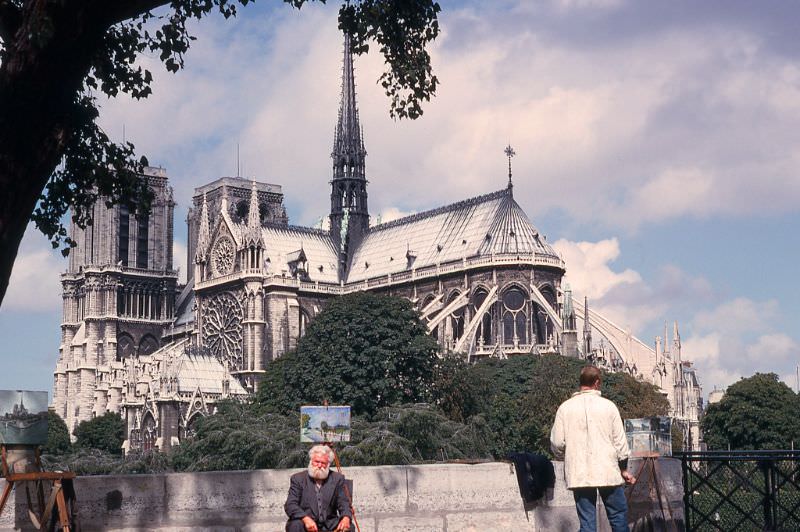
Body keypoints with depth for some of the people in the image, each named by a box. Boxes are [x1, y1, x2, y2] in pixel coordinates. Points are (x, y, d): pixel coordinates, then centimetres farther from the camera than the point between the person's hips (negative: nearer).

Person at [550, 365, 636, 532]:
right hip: (608, 472, -1)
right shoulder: (608, 406, -1)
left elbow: (557, 443, 0)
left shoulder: (565, 407, 1)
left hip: (578, 475, 1)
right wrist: (624, 469, 13)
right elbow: (620, 442, 1)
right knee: (619, 516, 10)